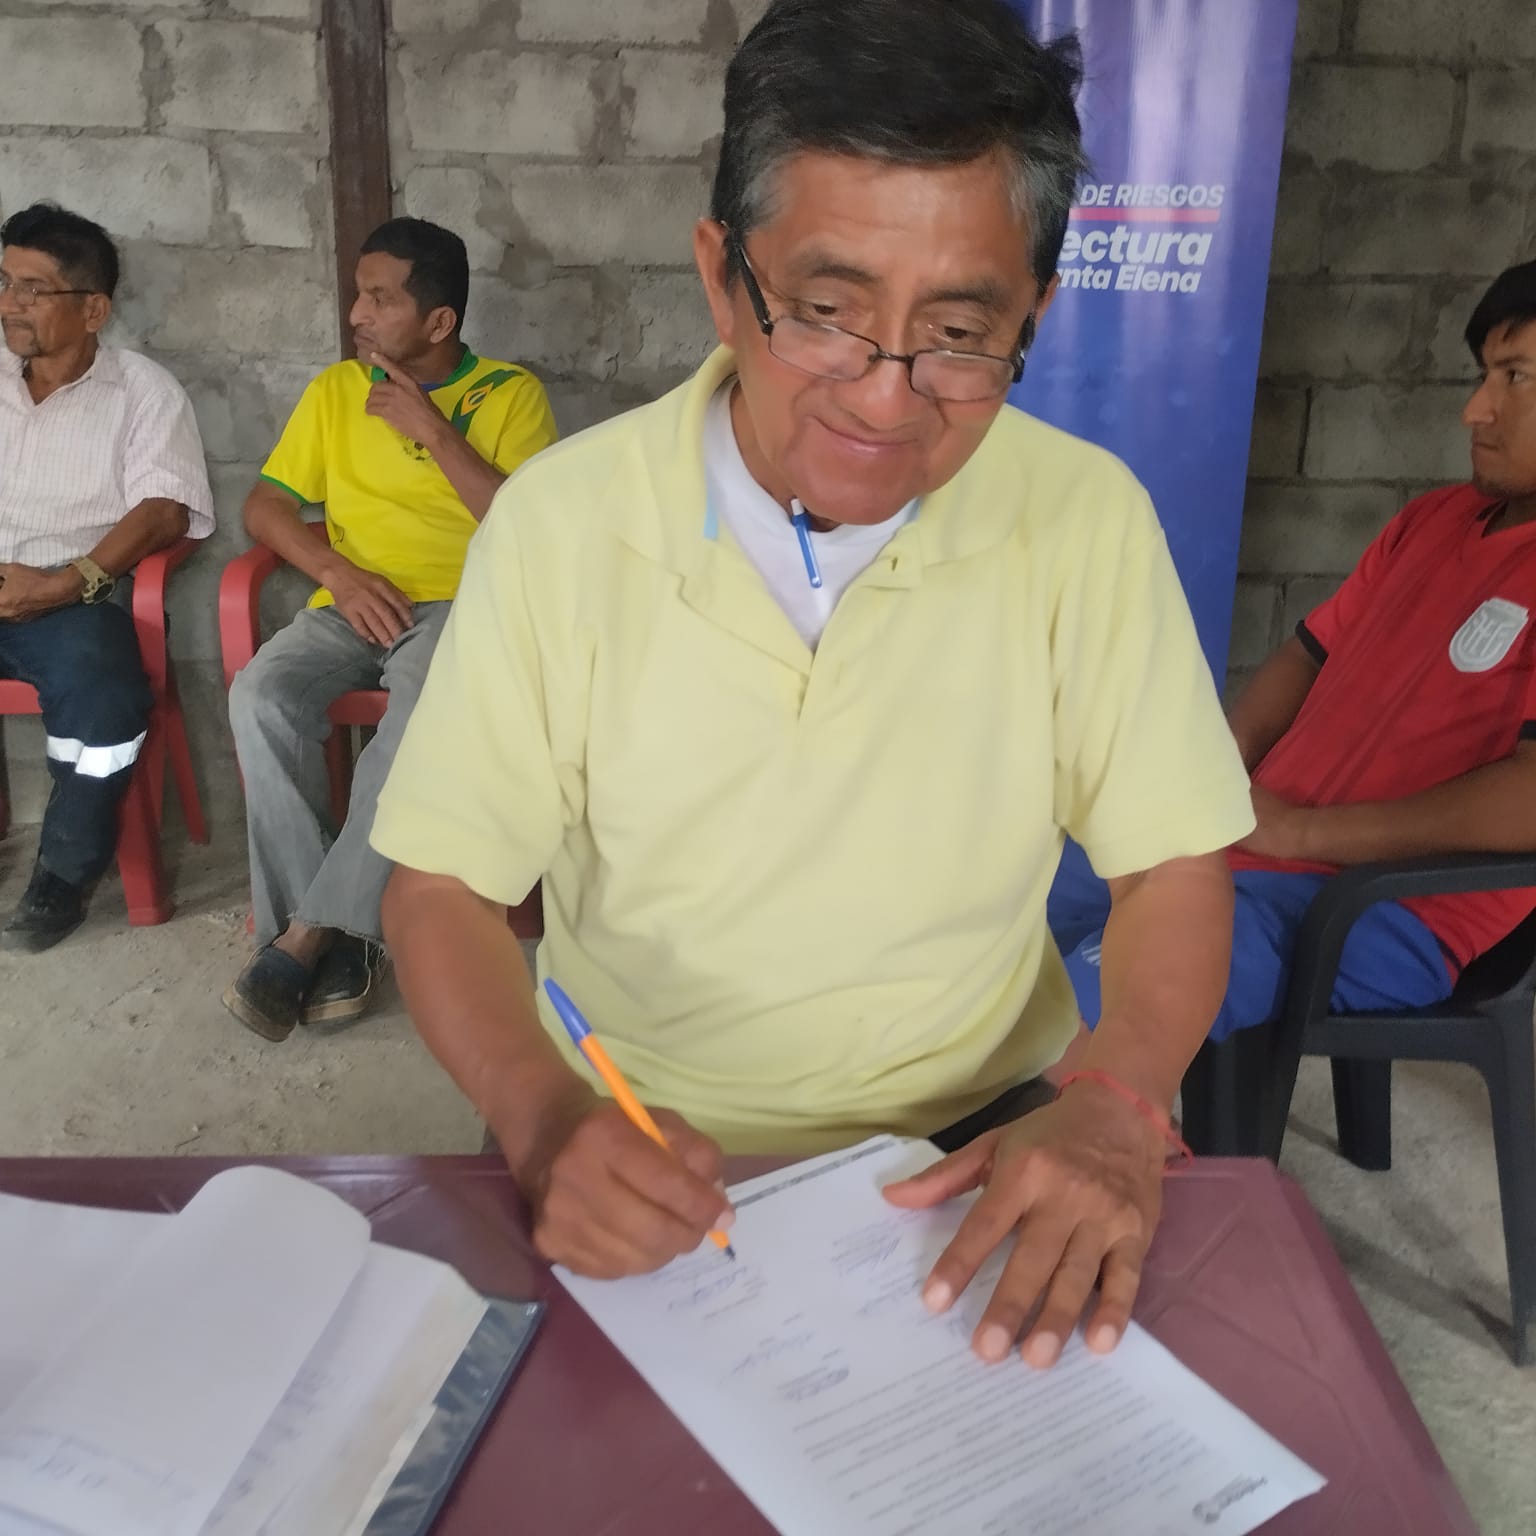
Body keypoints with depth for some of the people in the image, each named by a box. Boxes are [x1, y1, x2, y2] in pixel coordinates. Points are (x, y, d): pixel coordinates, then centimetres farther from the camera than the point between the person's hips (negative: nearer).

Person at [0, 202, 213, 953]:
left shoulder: (144, 390, 8)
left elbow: (164, 511, -5)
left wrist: (69, 583, -19)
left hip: (75, 602, -3)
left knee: (99, 684, -34)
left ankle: (62, 877, -15)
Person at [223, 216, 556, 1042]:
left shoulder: (510, 393, 3)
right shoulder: (336, 388, 14)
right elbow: (263, 506, 11)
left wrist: (432, 429, -11)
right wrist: (340, 574, -7)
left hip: (461, 602, -3)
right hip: (353, 604, 4)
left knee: (425, 716, -37)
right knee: (261, 696, -28)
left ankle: (307, 933, -29)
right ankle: (338, 934, -22)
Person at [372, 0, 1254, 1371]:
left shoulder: (1088, 519, -10)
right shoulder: (561, 519, -12)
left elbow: (1174, 868, -3)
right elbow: (444, 888, -9)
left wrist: (1118, 1106, -21)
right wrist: (544, 1116, -27)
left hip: (975, 1142, 3)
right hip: (638, 1161, -2)